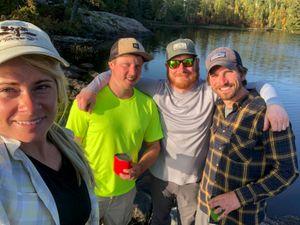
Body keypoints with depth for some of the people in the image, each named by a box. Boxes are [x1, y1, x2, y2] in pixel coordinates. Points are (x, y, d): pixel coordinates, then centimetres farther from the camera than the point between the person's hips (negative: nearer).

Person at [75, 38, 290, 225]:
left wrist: (273, 104, -36)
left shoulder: (210, 92, -17)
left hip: (194, 179, -1)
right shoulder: (157, 90, -15)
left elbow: (260, 86, -16)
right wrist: (92, 88, -27)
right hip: (160, 175, 2)